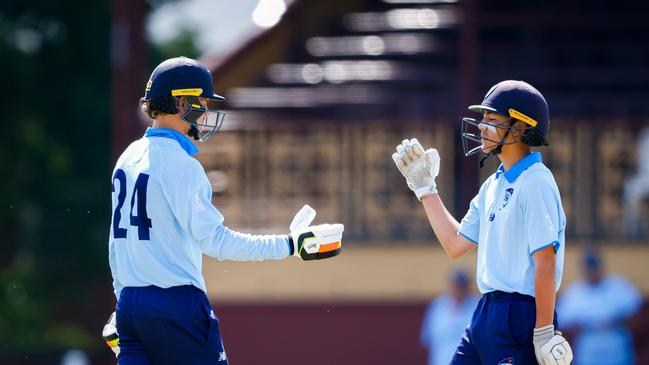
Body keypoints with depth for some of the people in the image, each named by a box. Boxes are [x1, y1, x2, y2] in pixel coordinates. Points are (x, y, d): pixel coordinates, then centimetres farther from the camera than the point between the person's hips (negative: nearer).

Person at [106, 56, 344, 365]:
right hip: (176, 304, -8)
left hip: (129, 302, 8)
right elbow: (214, 240, -19)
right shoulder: (179, 164, -12)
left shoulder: (128, 158, 14)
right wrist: (290, 245, -19)